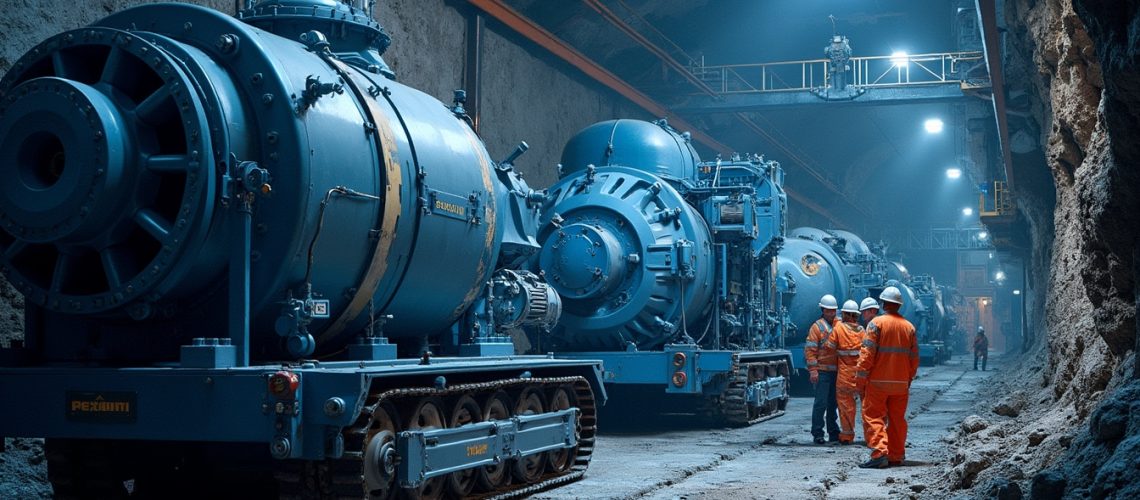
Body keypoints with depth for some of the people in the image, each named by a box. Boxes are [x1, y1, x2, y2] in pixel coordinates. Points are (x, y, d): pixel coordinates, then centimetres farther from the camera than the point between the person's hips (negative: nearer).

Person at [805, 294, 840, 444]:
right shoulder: (817, 326, -4)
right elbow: (810, 350, -9)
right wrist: (813, 370, -16)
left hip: (836, 370, 6)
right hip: (823, 371, -6)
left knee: (833, 403, 13)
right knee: (821, 402, -5)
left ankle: (834, 432, 20)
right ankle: (817, 433, 0)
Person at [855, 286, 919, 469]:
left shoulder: (876, 323, -8)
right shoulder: (909, 327, 7)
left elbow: (867, 354, -12)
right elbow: (914, 358, 10)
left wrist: (860, 381, -8)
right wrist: (909, 379, 21)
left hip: (878, 382, -5)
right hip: (901, 383, 5)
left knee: (873, 417, -1)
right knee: (897, 419, 13)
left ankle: (879, 453, -14)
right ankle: (896, 456, 18)